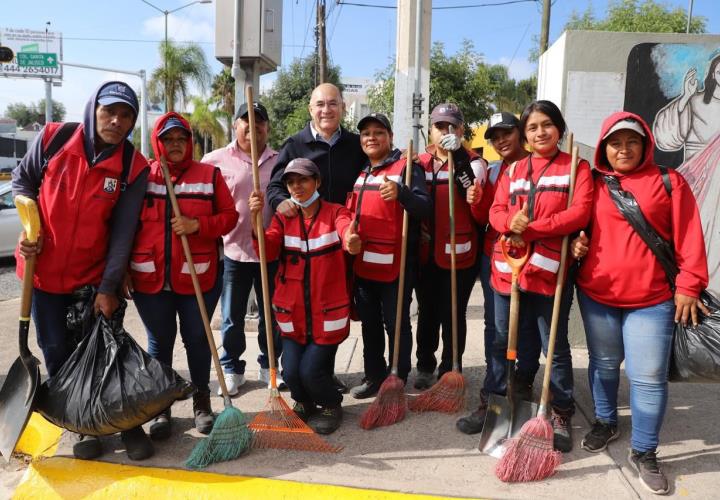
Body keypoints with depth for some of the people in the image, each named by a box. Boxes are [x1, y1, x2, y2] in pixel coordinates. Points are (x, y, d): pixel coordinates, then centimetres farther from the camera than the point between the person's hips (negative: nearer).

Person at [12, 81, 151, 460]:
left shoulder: (133, 167, -11)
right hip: (44, 272, 2)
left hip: (95, 276, -2)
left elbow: (122, 233, -12)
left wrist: (109, 288, -14)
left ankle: (128, 423, 19)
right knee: (58, 354, 9)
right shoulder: (53, 138, -9)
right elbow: (21, 180, 9)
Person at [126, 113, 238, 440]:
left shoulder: (209, 175, 3)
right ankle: (161, 407, 24)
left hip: (198, 276, -1)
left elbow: (229, 216, 2)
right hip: (149, 278, 1)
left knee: (197, 339, 10)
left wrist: (198, 224, -16)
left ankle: (201, 400, 27)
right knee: (159, 342, 10)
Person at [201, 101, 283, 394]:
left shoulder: (279, 162, 7)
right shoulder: (216, 160, 0)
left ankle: (269, 366, 30)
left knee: (271, 315, 13)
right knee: (232, 318, 9)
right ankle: (231, 369, 26)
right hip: (233, 251, -2)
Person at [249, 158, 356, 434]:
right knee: (291, 372, -2)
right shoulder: (283, 218, 6)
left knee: (311, 371, -9)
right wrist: (255, 218, -25)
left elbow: (346, 230, -28)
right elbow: (267, 251, -9)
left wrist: (352, 241, -52)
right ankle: (304, 403, 34)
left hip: (327, 312, -3)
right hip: (292, 312, 3)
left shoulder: (335, 212, -4)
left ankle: (331, 405, 26)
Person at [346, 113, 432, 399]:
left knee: (396, 324, 4)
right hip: (362, 263, 7)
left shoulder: (406, 167, -6)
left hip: (395, 264, -7)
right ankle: (374, 376, 28)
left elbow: (425, 208, -19)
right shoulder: (359, 171, 14)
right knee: (369, 323, 15)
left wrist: (401, 193, -36)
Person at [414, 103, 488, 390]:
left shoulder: (473, 164, -3)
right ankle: (425, 366, 31)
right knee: (427, 313, 15)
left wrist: (477, 200, -27)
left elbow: (483, 218, -9)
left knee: (453, 315, 7)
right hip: (425, 254, 3)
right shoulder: (420, 163, 6)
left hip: (459, 255, -3)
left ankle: (450, 371, 23)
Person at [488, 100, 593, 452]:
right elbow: (497, 210, 7)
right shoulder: (512, 171, 15)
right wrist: (511, 222, -16)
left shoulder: (576, 168, 2)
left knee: (555, 347, 6)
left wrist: (531, 228, -18)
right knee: (505, 343, 13)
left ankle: (562, 413, 22)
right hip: (508, 267, 4)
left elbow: (579, 212, -11)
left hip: (550, 269, -4)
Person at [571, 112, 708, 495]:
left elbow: (688, 237, -2)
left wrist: (688, 285, -8)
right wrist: (577, 243, -5)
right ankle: (606, 423, 39)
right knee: (603, 364, 17)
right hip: (595, 293, 3)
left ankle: (643, 452, 17)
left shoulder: (668, 182, 0)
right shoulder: (593, 184, 6)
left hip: (651, 299, -2)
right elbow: (580, 226, 17)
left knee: (648, 377, 0)